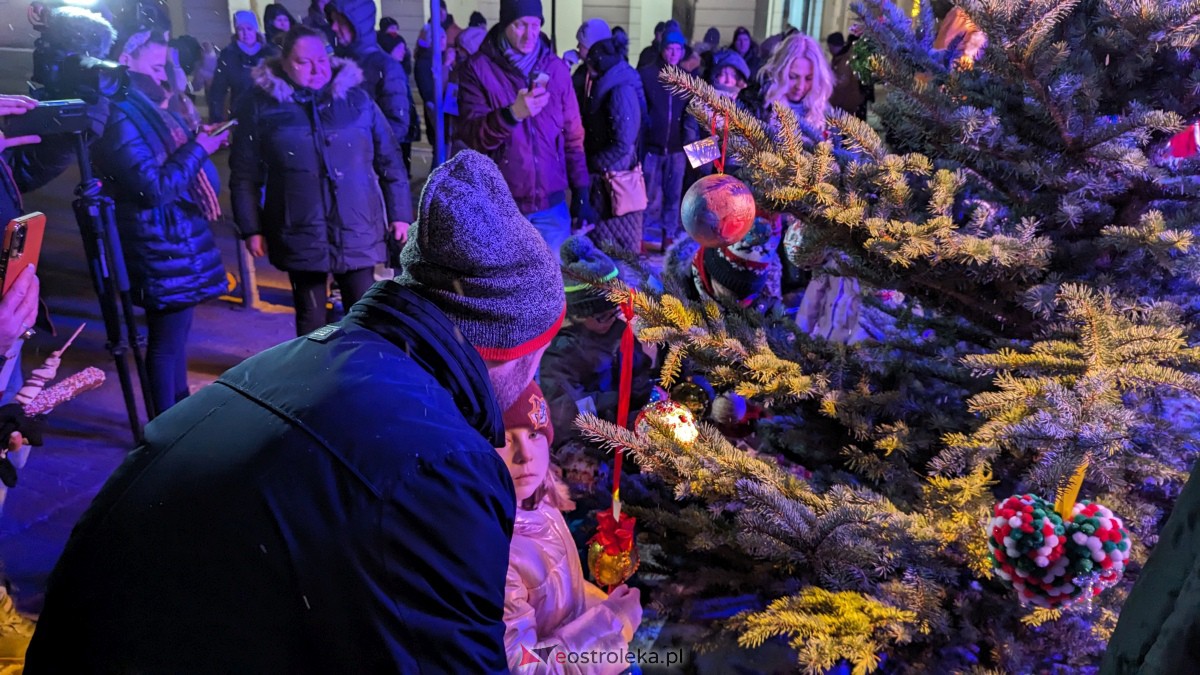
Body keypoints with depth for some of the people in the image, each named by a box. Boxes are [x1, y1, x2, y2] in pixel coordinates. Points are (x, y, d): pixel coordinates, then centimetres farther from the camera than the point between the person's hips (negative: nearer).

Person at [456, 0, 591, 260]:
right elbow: (470, 135, -11)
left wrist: (581, 194, 6)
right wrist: (511, 114, -28)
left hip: (551, 204, 2)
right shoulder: (478, 69, -2)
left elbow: (573, 136, 10)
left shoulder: (556, 68, 7)